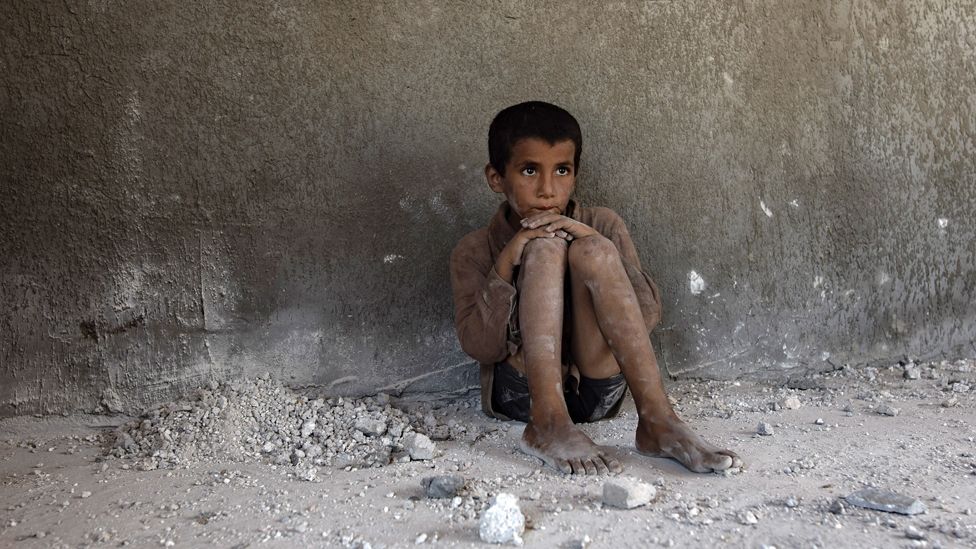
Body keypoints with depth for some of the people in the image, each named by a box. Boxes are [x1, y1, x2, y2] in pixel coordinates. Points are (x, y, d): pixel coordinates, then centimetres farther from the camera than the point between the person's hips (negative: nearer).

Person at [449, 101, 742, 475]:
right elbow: (479, 347, -7)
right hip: (520, 394, -1)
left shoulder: (601, 226, 10)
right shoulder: (475, 252, 6)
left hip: (597, 391, 1)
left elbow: (648, 315, -1)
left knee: (591, 250, -20)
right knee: (544, 249, -20)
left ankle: (656, 418, -31)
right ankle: (548, 424, -36)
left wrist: (595, 246, -14)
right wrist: (506, 266, -18)